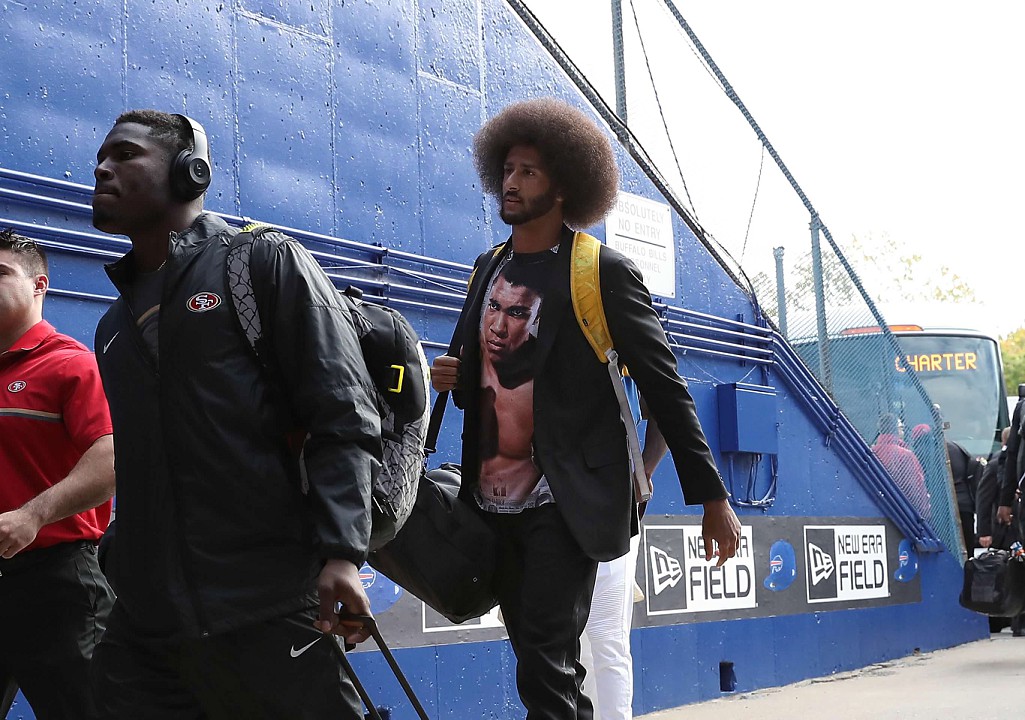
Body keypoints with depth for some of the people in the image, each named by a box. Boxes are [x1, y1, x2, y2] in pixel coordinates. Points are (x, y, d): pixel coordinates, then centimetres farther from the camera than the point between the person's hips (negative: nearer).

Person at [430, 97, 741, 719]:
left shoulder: (603, 271, -6)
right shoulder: (488, 269, 12)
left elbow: (666, 388, -6)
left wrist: (712, 497, -8)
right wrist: (454, 379, -2)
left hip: (566, 504, -6)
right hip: (496, 503, 6)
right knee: (543, 667, 13)